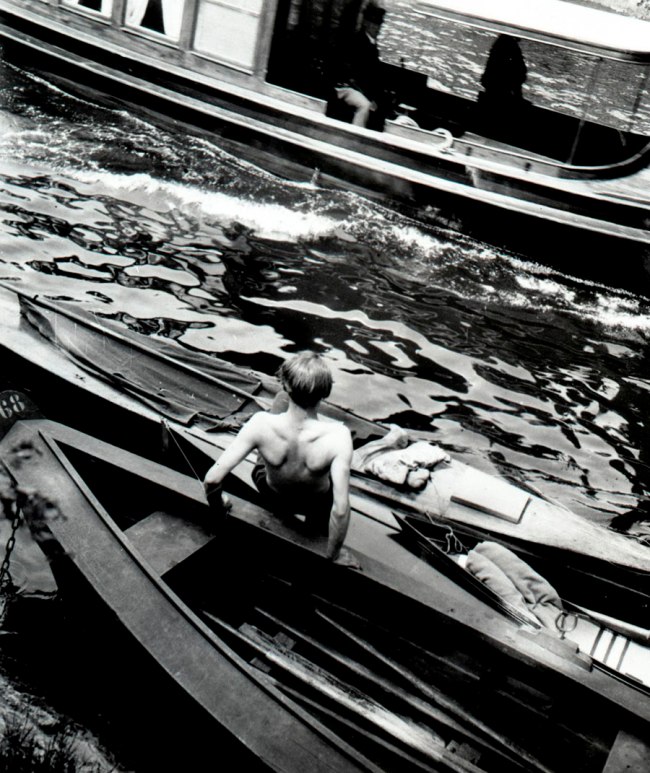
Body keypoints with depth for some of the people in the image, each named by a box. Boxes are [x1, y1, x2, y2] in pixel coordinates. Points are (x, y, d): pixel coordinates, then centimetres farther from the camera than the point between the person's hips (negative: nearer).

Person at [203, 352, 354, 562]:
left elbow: (212, 479, -32)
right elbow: (340, 509, -38)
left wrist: (218, 504, -8)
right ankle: (315, 525, 47)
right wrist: (333, 554, -18)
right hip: (317, 503, -1)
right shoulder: (337, 436, -40)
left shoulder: (261, 424, -37)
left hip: (273, 496, 1)